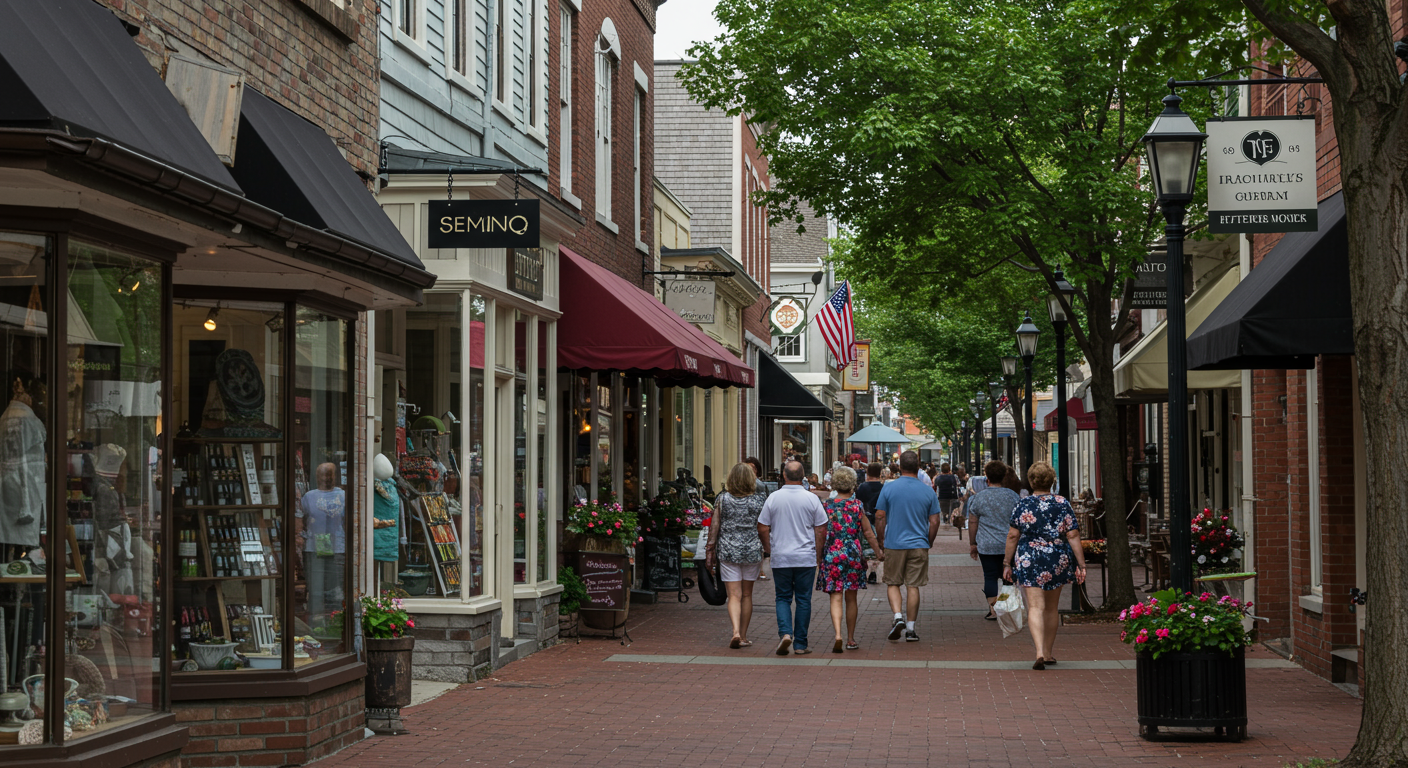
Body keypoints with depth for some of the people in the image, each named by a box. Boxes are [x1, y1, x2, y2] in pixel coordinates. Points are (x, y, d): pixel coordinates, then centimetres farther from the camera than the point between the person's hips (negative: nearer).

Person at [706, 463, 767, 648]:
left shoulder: (722, 499, -4)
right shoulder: (758, 500, -3)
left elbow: (714, 526, -2)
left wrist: (710, 549, 7)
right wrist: (765, 550, 15)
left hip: (728, 552, -1)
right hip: (752, 551, 1)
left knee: (734, 595, -1)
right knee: (747, 594, 13)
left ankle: (736, 632, -21)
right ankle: (743, 636, 18)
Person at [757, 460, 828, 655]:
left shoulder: (773, 498, -3)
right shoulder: (812, 499, -4)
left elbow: (762, 529, 1)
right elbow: (821, 530, 0)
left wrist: (768, 548, 18)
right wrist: (818, 555, 11)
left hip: (780, 558, 0)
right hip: (806, 558, 0)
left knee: (783, 598, 10)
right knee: (803, 599, 7)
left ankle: (785, 632, -13)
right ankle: (800, 644, 9)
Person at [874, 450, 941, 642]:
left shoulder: (888, 489, -5)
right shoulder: (928, 491, -1)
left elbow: (879, 517, -3)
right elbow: (934, 522, 2)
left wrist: (882, 540, 11)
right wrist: (929, 543, 15)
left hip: (894, 545, -1)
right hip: (919, 545, 1)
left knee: (893, 583, 12)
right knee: (913, 586, 5)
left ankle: (898, 616, -9)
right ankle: (910, 628, 8)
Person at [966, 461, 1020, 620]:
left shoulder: (979, 498, -4)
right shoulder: (1012, 496, 1)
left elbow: (973, 523, 1)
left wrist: (972, 544, 10)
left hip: (987, 546, -2)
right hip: (1009, 545, 2)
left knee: (990, 576, 3)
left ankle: (993, 611, 1)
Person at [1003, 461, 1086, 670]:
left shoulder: (1022, 505, -4)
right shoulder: (1063, 504, 0)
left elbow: (1012, 536, -3)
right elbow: (1073, 536, -3)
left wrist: (1007, 563, 5)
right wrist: (1081, 565, -1)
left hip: (1029, 561, -2)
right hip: (1058, 562, 2)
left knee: (1035, 607, -7)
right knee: (1051, 608, 16)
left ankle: (1040, 651, -26)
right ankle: (1048, 653, 25)